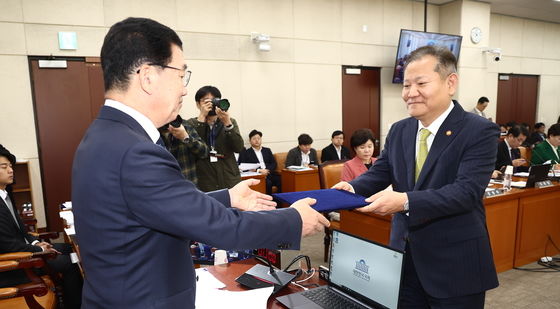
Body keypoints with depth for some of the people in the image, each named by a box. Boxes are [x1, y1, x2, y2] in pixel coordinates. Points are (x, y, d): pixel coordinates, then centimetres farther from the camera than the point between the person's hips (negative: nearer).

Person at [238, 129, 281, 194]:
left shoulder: (267, 150, 23)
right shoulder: (245, 153, 11)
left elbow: (274, 163, 15)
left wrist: (267, 170, -7)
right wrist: (258, 170, -14)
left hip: (269, 174, 4)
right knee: (268, 183, -34)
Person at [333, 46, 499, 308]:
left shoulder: (479, 131, -12)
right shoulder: (399, 130, 5)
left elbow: (467, 191, -23)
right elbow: (379, 174, 4)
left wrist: (406, 201, -35)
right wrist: (352, 189, -18)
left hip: (455, 265, -4)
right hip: (405, 258, 5)